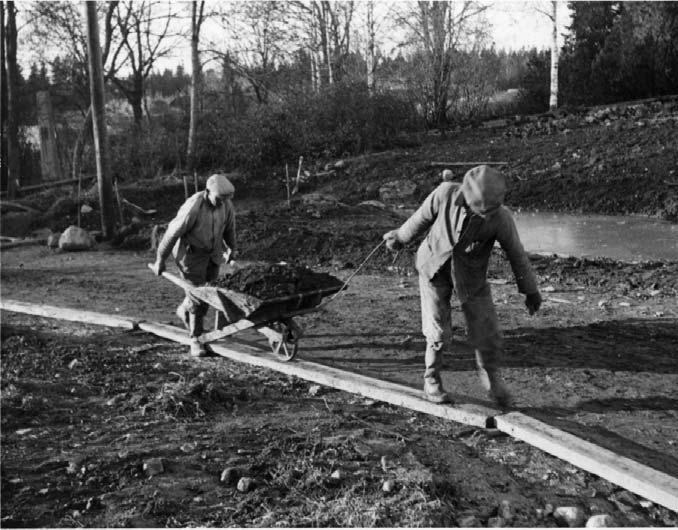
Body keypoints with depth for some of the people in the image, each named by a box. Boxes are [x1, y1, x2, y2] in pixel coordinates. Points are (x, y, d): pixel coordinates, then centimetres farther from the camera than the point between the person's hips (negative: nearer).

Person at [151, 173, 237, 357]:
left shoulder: (226, 204, -11)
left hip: (213, 253, 6)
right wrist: (160, 260, -13)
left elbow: (229, 227, 10)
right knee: (197, 295, -7)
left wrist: (232, 248, 25)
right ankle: (195, 339, 3)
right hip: (191, 253, -6)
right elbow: (172, 232, -20)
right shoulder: (193, 207, -28)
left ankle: (184, 310, 41)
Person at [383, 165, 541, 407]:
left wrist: (531, 291, 2)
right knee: (437, 330, -5)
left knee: (487, 332, -1)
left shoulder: (501, 217, -25)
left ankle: (490, 373, 31)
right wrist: (400, 237, 11)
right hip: (435, 266, 0)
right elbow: (423, 217, -5)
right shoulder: (446, 193, -26)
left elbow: (516, 253, -10)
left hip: (471, 275, 1)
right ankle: (431, 379, 21)